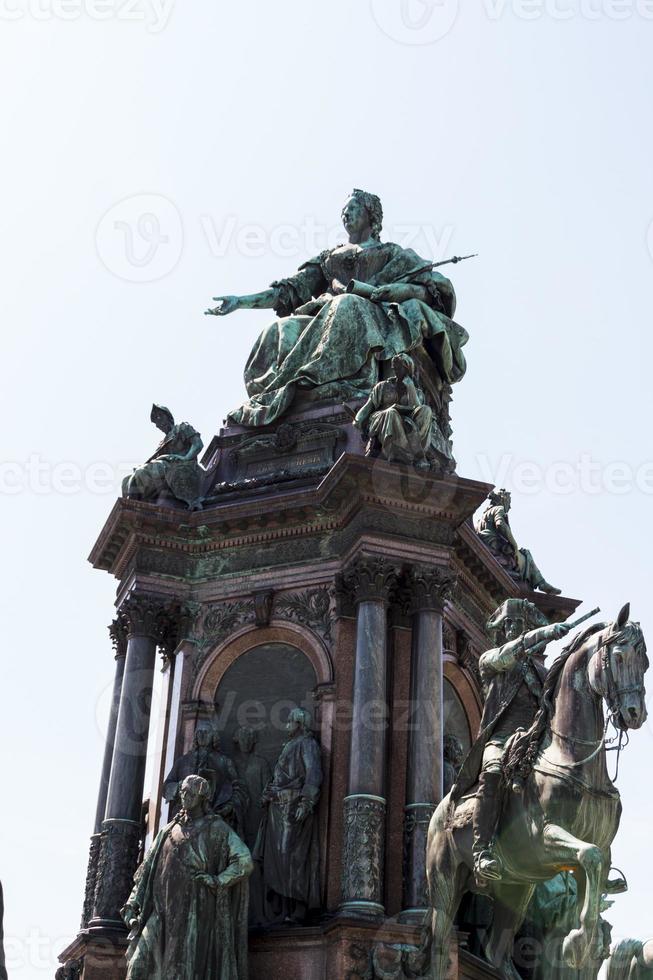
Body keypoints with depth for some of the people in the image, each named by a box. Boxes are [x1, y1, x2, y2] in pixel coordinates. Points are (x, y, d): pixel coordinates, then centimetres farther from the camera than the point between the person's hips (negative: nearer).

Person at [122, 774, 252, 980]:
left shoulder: (217, 829, 4)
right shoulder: (168, 831, 19)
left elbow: (244, 861, -7)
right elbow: (147, 870, 15)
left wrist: (217, 881, -10)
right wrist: (132, 904, 5)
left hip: (195, 911, -4)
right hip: (164, 913, 5)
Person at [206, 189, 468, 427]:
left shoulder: (392, 253, 22)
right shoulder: (329, 257, 33)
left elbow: (431, 288, 5)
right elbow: (291, 290, 25)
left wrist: (373, 291, -9)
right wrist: (241, 302, 12)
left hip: (376, 316, -4)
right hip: (326, 317, 4)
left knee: (348, 307, -40)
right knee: (282, 329, -26)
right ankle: (272, 398, -47)